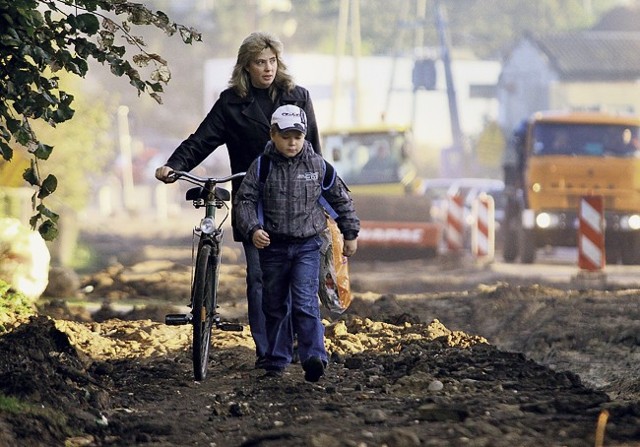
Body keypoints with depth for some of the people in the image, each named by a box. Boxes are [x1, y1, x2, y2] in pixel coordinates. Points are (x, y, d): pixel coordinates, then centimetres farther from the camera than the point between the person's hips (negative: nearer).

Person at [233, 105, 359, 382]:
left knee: (305, 302, -15)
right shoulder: (262, 166, -3)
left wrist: (350, 234, 14)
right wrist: (253, 229, -19)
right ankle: (276, 362, 19)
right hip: (273, 245, 1)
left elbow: (340, 199, 11)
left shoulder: (318, 166, -1)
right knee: (275, 306, 9)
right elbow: (244, 200, -3)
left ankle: (314, 357, -23)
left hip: (307, 245, -1)